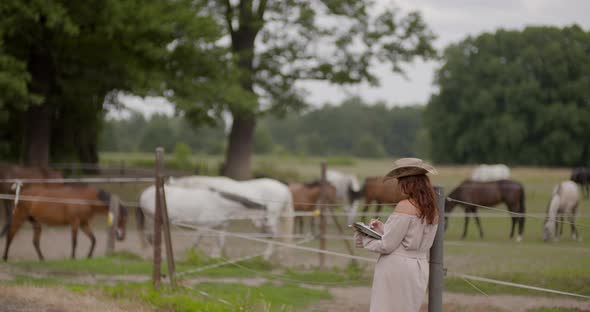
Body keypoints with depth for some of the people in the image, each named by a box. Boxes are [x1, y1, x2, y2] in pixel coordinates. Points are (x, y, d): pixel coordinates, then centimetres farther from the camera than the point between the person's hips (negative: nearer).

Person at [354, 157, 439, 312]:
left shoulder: (405, 207, -17)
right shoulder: (432, 210, 6)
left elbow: (386, 246, -14)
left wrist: (363, 240, 1)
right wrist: (384, 229, 19)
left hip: (397, 269, -8)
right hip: (419, 269, 8)